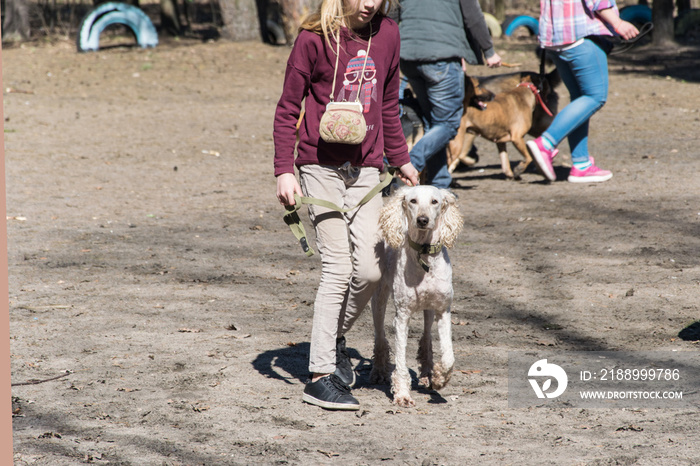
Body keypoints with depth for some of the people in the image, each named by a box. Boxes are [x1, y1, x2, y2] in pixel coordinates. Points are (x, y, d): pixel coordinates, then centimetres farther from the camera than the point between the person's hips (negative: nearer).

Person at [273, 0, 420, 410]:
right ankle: (321, 376, -2)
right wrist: (285, 169, -9)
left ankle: (335, 339, 21)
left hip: (366, 169, 4)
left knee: (370, 269, -6)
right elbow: (289, 107, -3)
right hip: (320, 166, -4)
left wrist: (400, 158, 23)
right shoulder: (315, 37, -7)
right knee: (338, 269, -9)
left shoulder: (387, 34, 6)